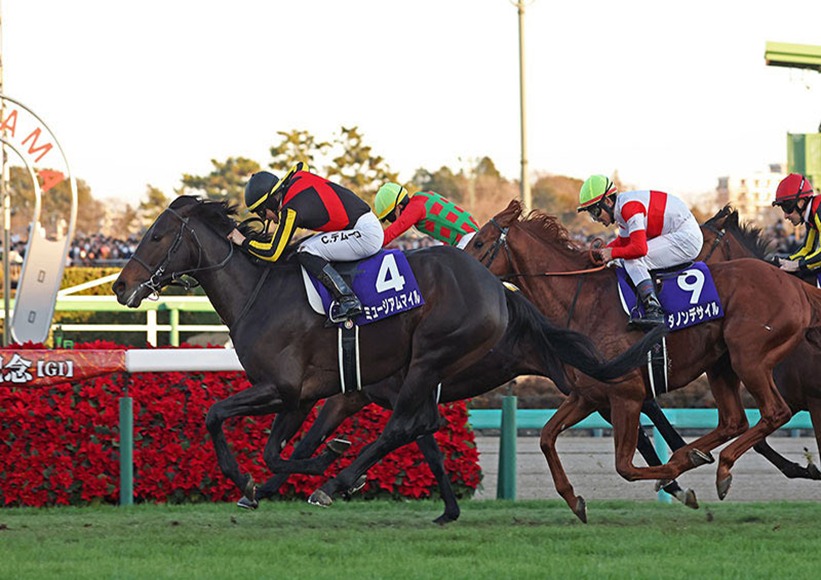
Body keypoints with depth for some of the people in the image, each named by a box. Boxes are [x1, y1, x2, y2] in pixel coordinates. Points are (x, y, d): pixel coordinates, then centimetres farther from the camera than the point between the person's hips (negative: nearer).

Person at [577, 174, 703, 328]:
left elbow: (639, 248, -29)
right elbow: (624, 241, 25)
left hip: (687, 239, -11)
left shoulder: (629, 207, -22)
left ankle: (654, 310, -29)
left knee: (633, 260, -19)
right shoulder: (621, 208, 10)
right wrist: (603, 251, 9)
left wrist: (613, 253, -15)